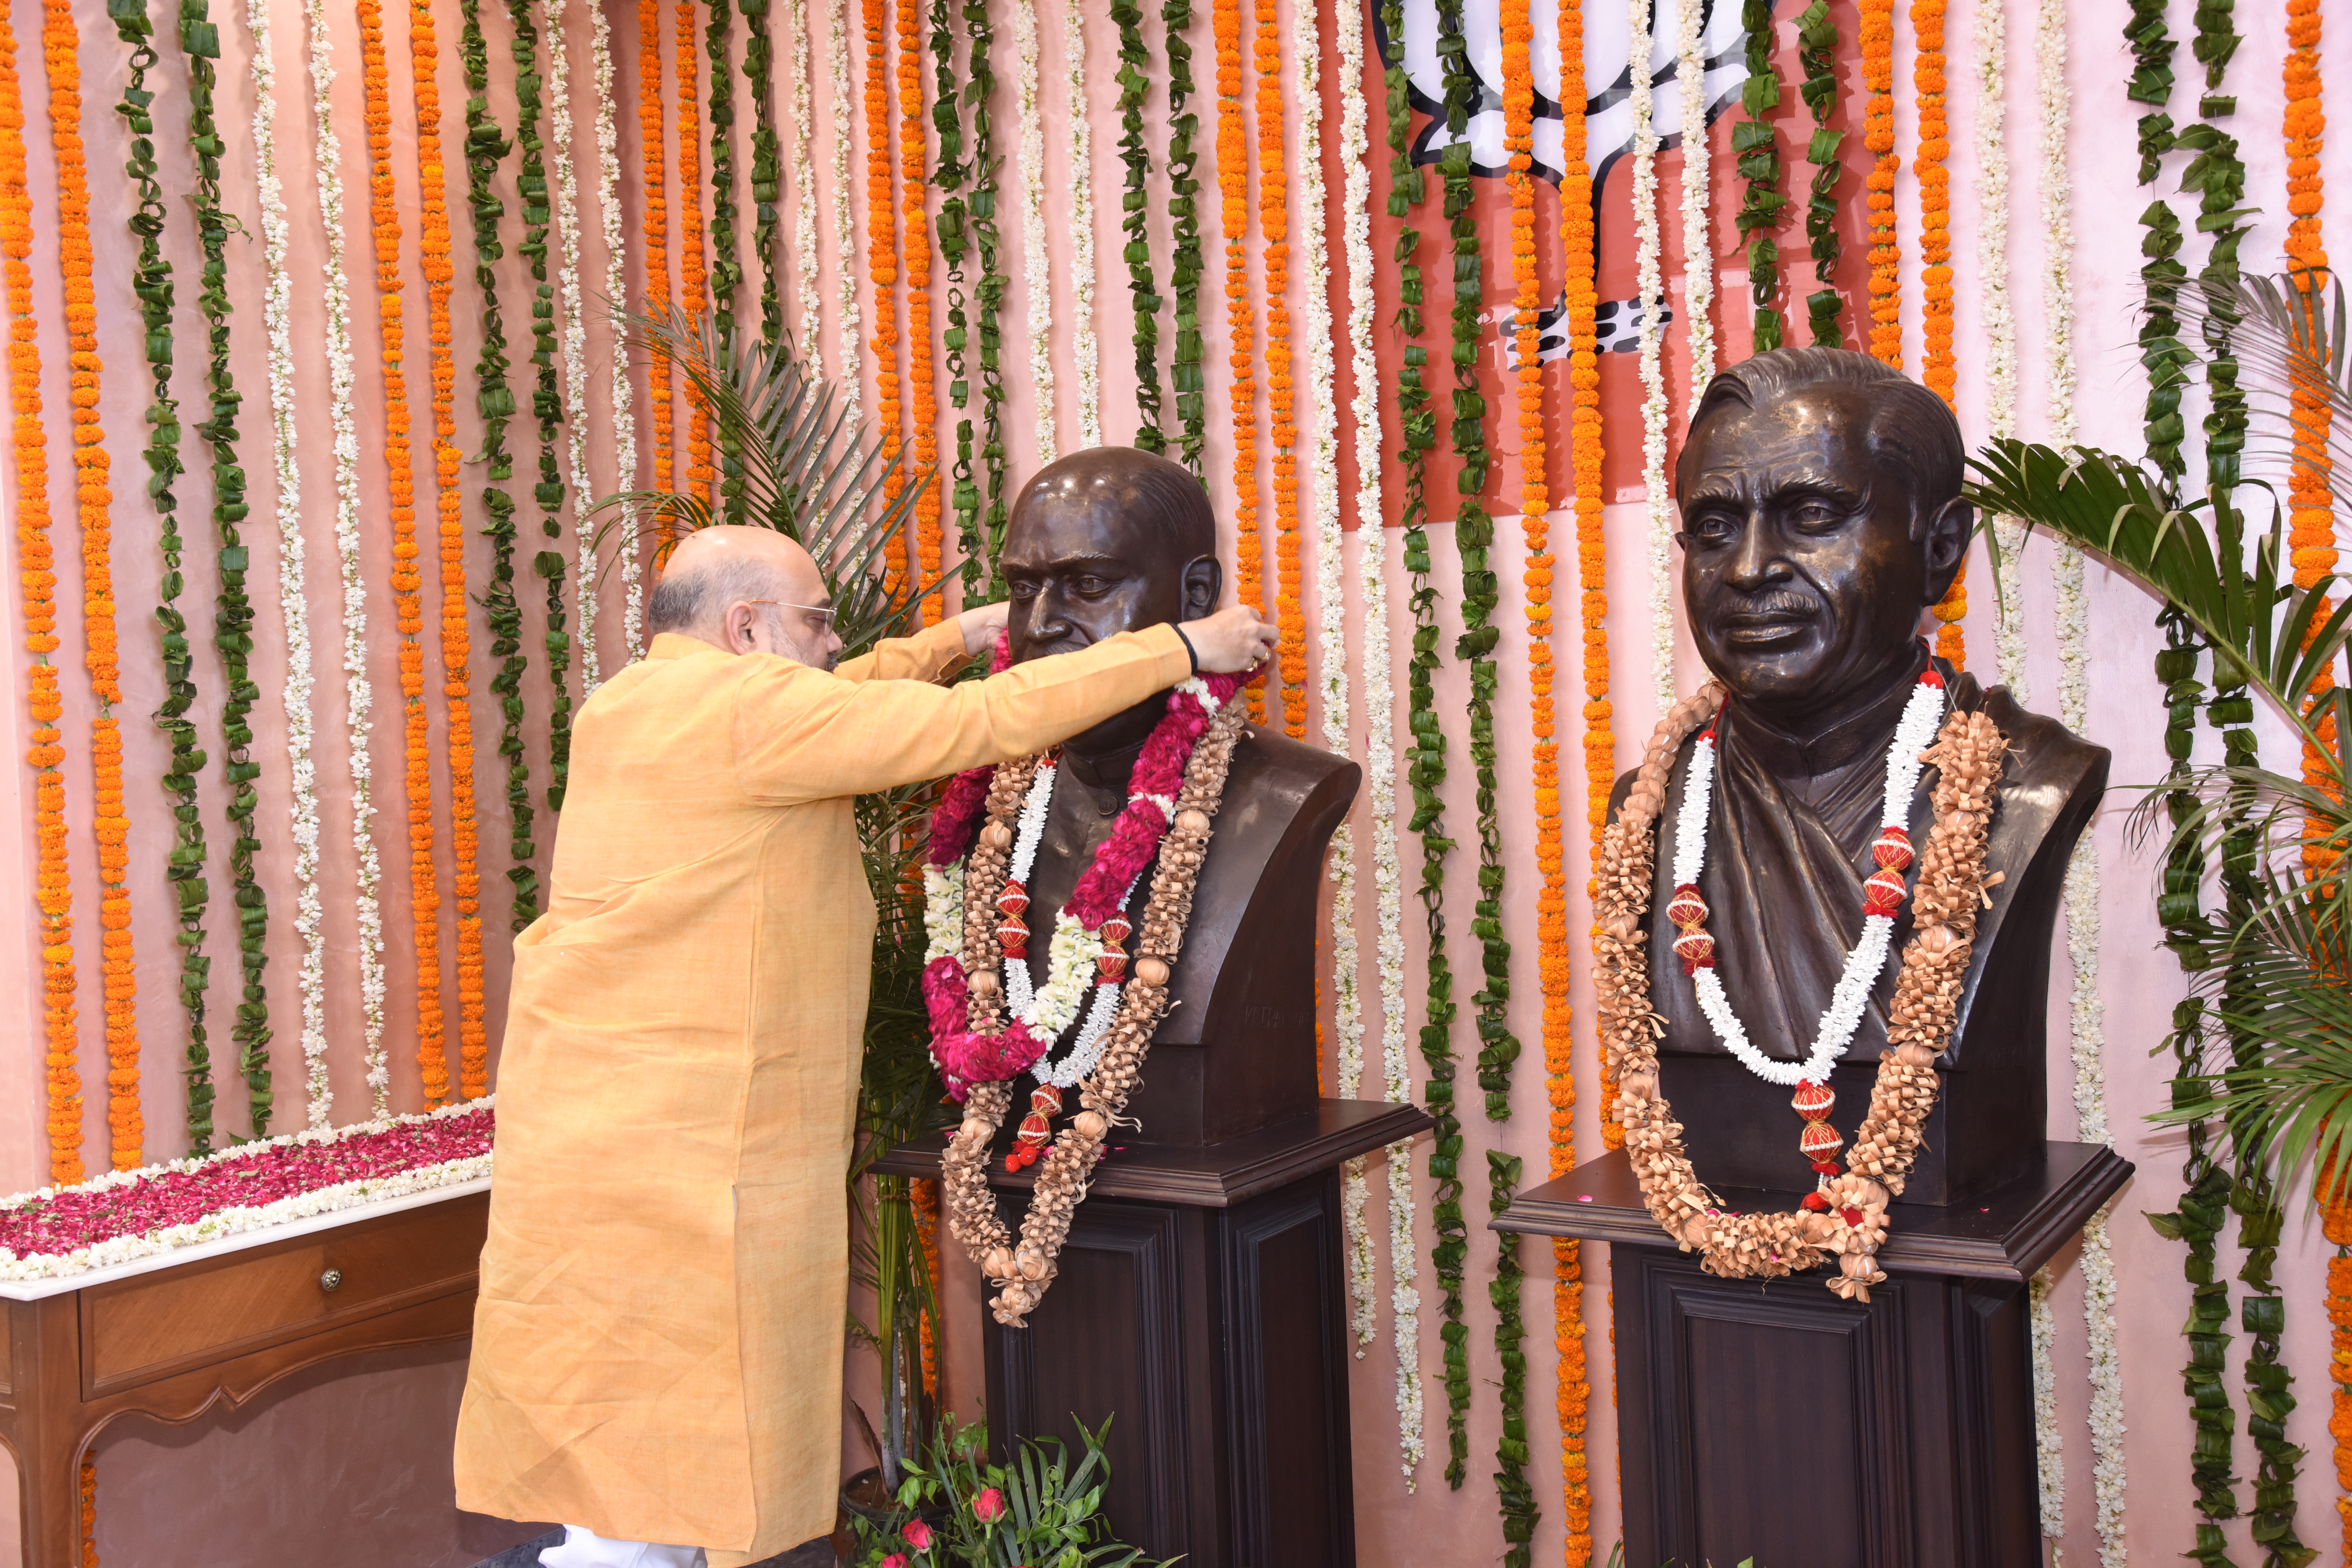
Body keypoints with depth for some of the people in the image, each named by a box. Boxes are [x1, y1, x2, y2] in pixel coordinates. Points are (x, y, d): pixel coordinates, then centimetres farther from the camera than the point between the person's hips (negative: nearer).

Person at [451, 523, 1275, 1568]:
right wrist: (1182, 648, -7)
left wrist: (964, 635, 30)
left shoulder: (635, 706, 15)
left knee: (627, 1472, 13)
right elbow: (984, 725, -15)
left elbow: (840, 704, 30)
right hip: (672, 1159, -10)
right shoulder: (741, 707, -14)